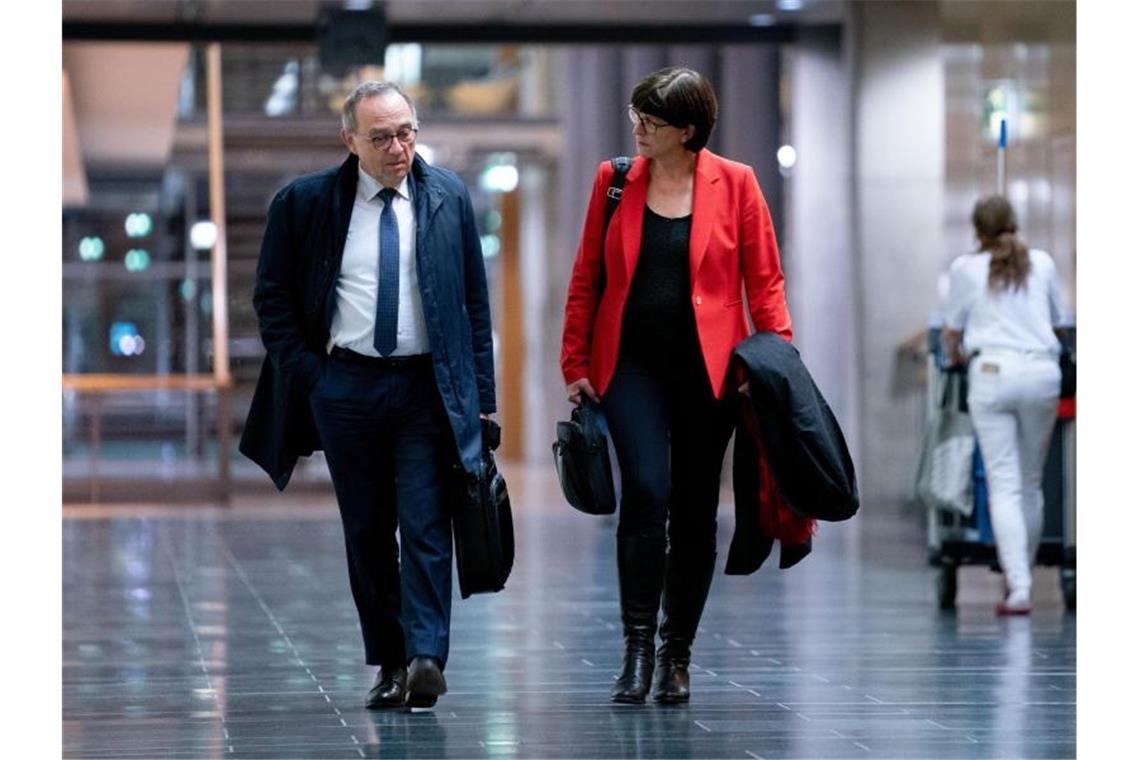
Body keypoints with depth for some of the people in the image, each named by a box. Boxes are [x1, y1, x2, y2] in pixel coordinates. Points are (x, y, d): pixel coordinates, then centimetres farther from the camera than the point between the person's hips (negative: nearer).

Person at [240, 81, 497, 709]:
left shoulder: (448, 198, 4)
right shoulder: (303, 203, 1)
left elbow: (475, 300, 7)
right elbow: (272, 297, 8)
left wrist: (480, 394, 3)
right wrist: (303, 373, -2)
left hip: (428, 386, -1)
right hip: (345, 388, 1)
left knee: (425, 527, -11)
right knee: (367, 533, 7)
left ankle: (426, 658, -17)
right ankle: (389, 664, 14)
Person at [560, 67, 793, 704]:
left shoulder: (734, 184, 1)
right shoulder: (615, 180, 6)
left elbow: (765, 281, 3)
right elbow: (586, 278, 10)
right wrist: (576, 364, 6)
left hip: (707, 369, 0)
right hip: (631, 366, 0)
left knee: (696, 510, 6)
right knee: (646, 492, -17)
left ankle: (677, 657, 18)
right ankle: (639, 647, -11)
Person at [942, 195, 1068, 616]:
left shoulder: (966, 268, 8)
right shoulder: (1042, 263, 14)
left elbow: (953, 333, 14)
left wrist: (956, 357, 37)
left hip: (993, 372, -2)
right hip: (1042, 371, 2)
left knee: (1004, 485, -5)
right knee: (1031, 483, 13)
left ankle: (1019, 590, -14)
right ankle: (1021, 576, 20)